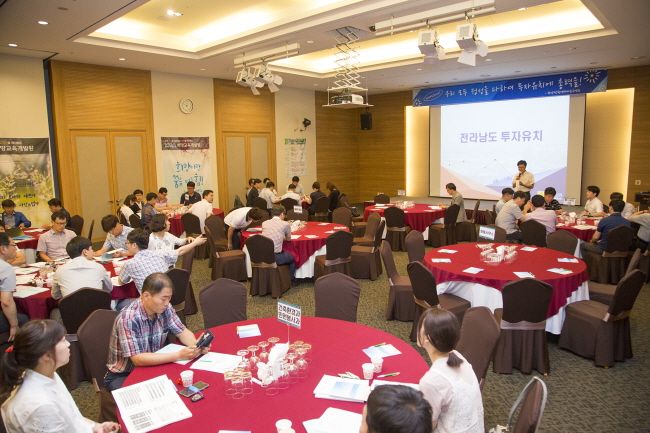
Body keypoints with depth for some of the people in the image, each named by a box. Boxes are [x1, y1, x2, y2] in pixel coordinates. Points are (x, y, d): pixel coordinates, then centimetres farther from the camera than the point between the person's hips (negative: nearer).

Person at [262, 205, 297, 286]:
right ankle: (291, 280, 37)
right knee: (292, 257, 25)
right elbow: (288, 239, 17)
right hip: (275, 258, -4)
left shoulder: (264, 223, 10)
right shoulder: (285, 224, 0)